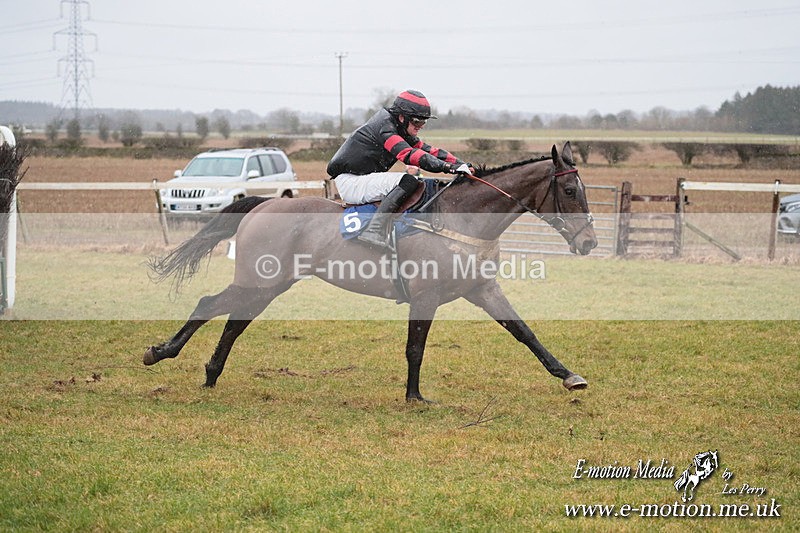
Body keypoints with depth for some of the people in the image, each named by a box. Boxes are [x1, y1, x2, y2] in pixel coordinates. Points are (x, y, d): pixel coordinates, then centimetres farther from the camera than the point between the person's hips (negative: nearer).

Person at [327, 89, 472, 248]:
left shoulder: (402, 132, 14)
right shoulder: (384, 127, -17)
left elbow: (427, 150, 12)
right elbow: (409, 155, -31)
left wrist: (460, 164, -2)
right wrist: (447, 167, -36)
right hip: (349, 183, -11)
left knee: (413, 171, 17)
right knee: (408, 181, -25)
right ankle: (375, 231, -34)